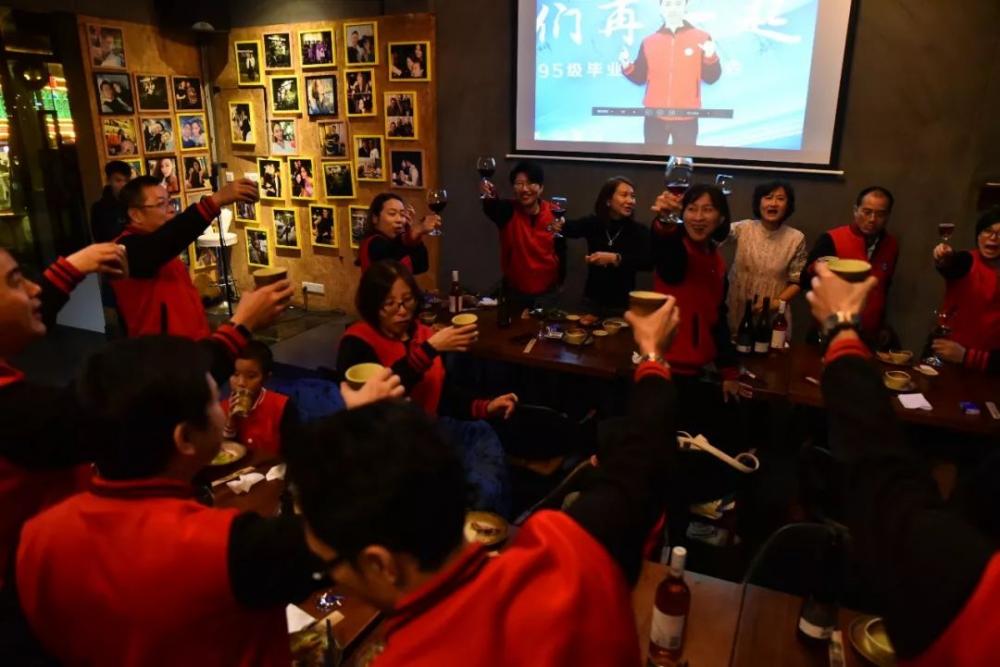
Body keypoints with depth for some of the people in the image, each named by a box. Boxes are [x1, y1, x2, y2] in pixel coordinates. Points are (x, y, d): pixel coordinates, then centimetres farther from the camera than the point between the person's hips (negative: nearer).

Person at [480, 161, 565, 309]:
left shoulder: (554, 213, -8)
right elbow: (492, 209, -37)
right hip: (515, 291, 0)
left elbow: (561, 252, 1)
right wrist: (489, 198, -53)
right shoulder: (508, 210, -13)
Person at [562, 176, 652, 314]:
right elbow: (570, 228, -19)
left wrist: (614, 258, -29)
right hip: (592, 301, 2)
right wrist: (558, 226, -42)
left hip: (622, 305, -2)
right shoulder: (593, 224, 1)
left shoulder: (639, 231, -4)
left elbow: (648, 262, -21)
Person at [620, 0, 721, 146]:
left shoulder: (701, 38, 2)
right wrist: (627, 66, -8)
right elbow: (640, 78, 10)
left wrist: (711, 57, -17)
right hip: (655, 117, 2)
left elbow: (710, 78, 1)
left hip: (686, 118, -2)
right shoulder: (649, 41, 8)